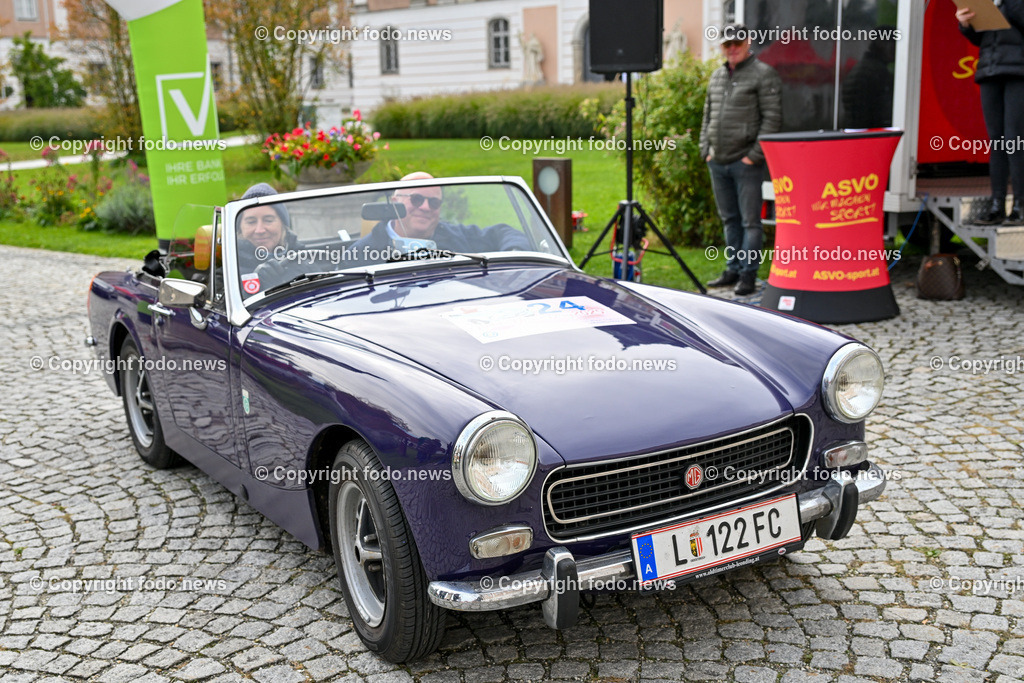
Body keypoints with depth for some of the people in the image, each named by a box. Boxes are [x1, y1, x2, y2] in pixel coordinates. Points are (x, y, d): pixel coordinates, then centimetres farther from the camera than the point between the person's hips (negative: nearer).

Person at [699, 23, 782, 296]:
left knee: (750, 220, -3)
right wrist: (706, 149, 11)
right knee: (729, 219, 14)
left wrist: (755, 155, -14)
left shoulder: (763, 74, -5)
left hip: (745, 163, -7)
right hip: (717, 162, 7)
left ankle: (748, 274, 1)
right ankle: (733, 269, 23)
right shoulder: (717, 76, 17)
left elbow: (772, 118, -10)